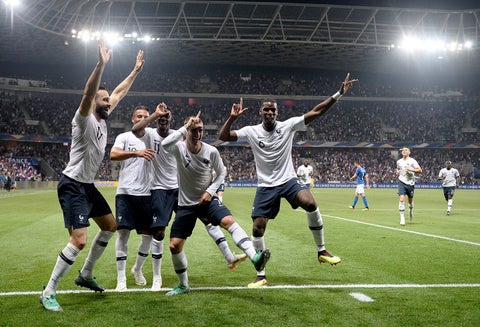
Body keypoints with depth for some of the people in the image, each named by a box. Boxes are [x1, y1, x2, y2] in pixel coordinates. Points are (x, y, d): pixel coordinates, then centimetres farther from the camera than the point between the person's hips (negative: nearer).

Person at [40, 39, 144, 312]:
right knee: (79, 240, -18)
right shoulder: (84, 119, -16)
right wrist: (102, 64, -43)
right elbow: (88, 92, -34)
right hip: (72, 186, -10)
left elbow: (120, 92, 17)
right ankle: (49, 293, -6)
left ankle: (86, 275, 31)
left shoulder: (103, 119, 7)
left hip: (89, 186, 10)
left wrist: (136, 70, 17)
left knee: (110, 226, 19)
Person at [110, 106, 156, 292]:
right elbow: (113, 155, -15)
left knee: (148, 234, 5)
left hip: (146, 193, 3)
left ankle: (137, 269, 29)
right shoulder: (124, 137, 4)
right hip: (126, 192, -3)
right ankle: (121, 278, 2)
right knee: (123, 232, -6)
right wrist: (136, 152, -29)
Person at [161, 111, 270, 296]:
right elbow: (164, 144, -36)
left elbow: (221, 173, 7)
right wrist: (185, 127, -34)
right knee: (174, 245, -1)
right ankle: (183, 285, 19)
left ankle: (254, 257, -40)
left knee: (229, 221, -29)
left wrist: (210, 191, -8)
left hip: (207, 200, 0)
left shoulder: (211, 151, -9)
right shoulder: (180, 148, -13)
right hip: (186, 204, 0)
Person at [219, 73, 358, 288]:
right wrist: (232, 117, -23)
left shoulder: (288, 126, -4)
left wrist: (339, 94, -15)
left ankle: (321, 251, -11)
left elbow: (316, 111, -8)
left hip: (288, 180, -1)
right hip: (266, 186, 1)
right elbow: (223, 137, -9)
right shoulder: (251, 132, -2)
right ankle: (261, 276, 13)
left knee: (310, 203, -30)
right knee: (257, 228, -3)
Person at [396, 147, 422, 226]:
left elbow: (420, 170, -8)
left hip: (410, 183, -1)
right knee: (401, 199, -15)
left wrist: (411, 169, -21)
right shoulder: (399, 161, 7)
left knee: (410, 200, 13)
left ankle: (410, 210, 47)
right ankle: (402, 218, -13)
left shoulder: (412, 161, -4)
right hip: (401, 182, 1)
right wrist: (397, 172, 5)